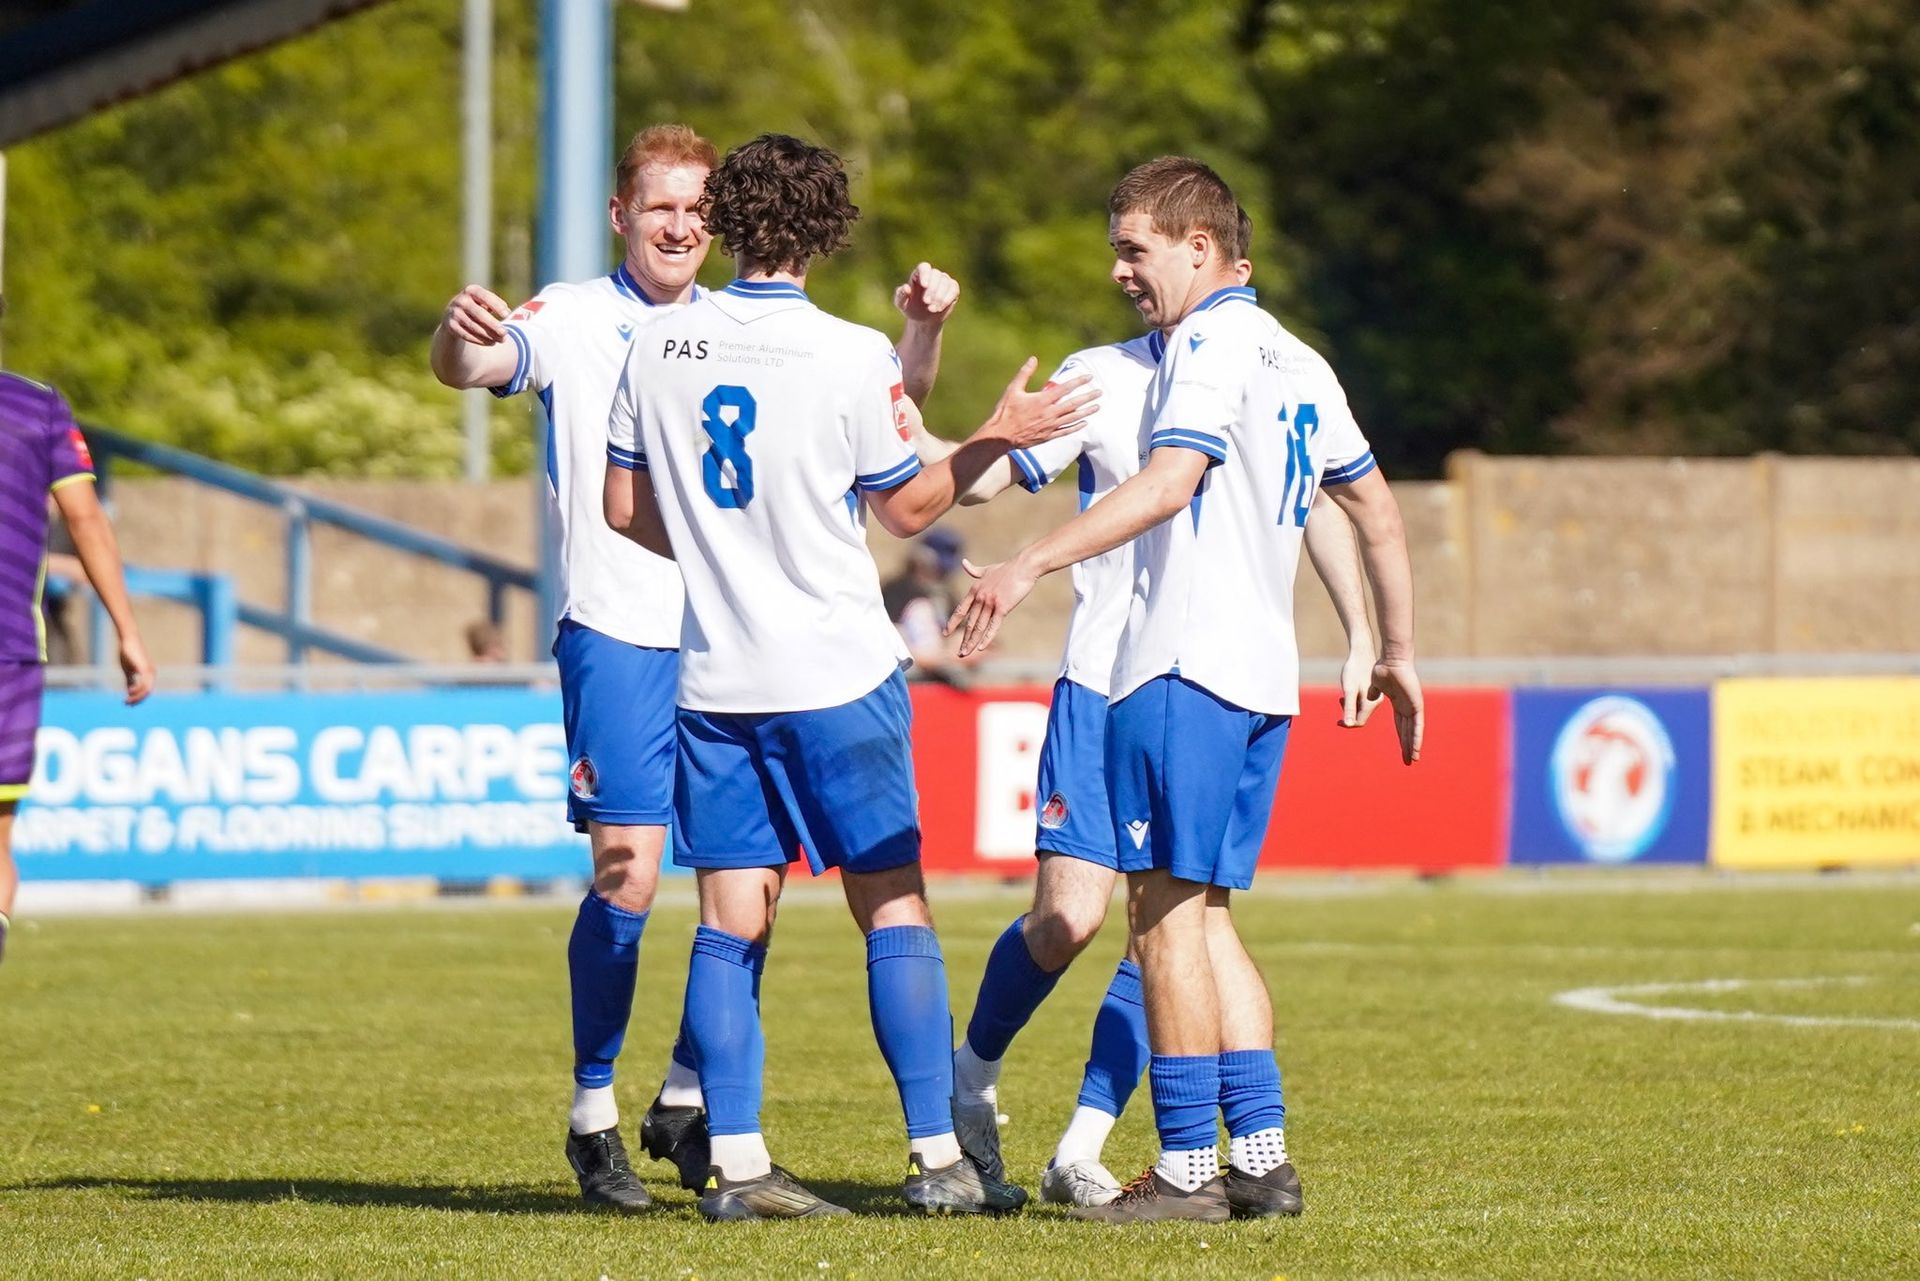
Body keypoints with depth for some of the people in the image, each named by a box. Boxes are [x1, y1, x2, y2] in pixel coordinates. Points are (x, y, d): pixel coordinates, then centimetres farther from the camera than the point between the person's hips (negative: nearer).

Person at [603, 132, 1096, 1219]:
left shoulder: (662, 349, 2)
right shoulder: (851, 355, -10)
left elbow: (627, 507, 10)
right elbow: (907, 509, -1)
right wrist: (998, 438, 11)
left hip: (716, 676, 4)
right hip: (838, 677, -4)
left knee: (732, 922, 4)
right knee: (894, 907, 4)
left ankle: (735, 1163, -1)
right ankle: (937, 1158, 3)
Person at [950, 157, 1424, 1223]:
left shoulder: (1213, 339, -8)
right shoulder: (1299, 362, 19)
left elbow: (1170, 483, -22)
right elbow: (1378, 512, 25)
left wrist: (1031, 565, -26)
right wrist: (1398, 654, 32)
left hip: (1184, 665, -9)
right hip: (1266, 678, 9)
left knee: (1169, 911, -7)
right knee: (1204, 916, 13)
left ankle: (1188, 1168, -7)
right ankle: (1262, 1159, 9)